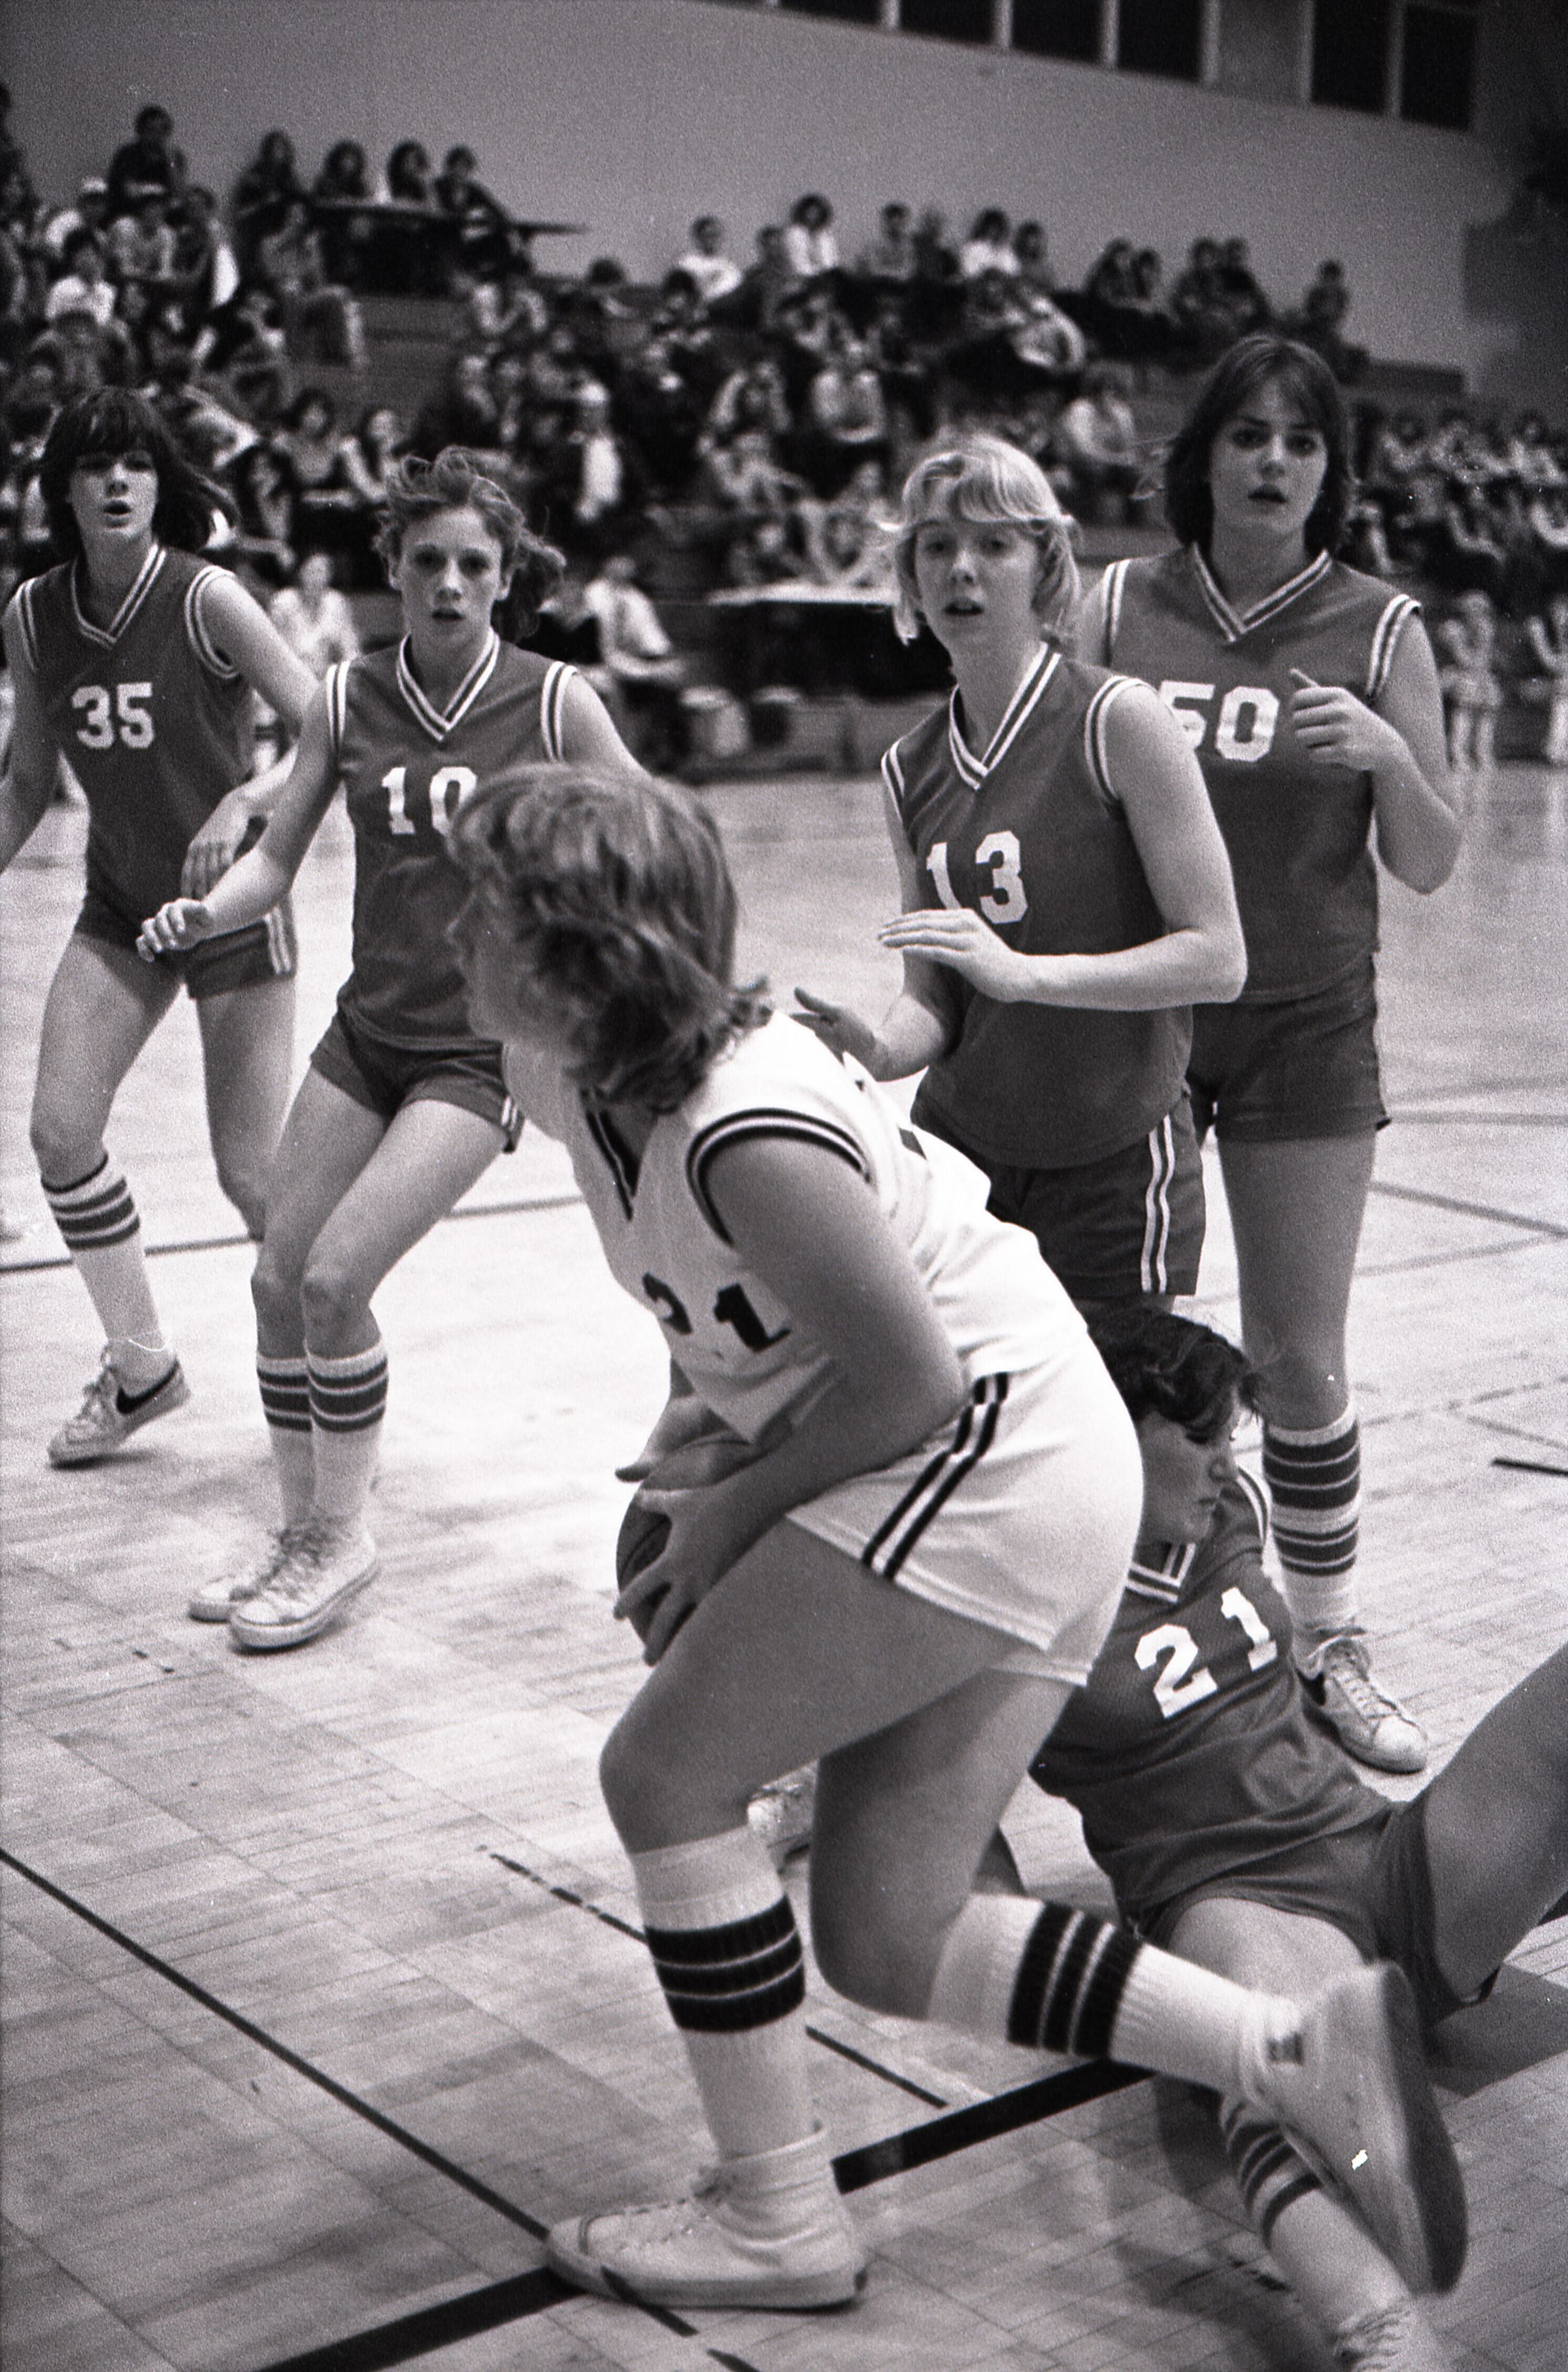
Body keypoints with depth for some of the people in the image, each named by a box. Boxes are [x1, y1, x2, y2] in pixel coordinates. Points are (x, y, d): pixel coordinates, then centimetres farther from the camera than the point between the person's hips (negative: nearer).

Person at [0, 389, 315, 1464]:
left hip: (235, 904, -5)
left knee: (252, 1173, -6)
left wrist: (244, 801, -33)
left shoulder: (206, 599, -17)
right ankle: (140, 1366, 13)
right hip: (119, 907, 5)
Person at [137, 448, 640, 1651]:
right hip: (368, 1028, 5)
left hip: (484, 1046, -5)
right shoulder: (347, 700, 2)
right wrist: (202, 913, -13)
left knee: (335, 1279, -14)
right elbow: (280, 854, 6)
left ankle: (339, 1542, 6)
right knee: (280, 1278, 3)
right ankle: (302, 1534, 23)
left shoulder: (554, 702, -8)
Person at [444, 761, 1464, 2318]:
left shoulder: (744, 1133, -26)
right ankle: (1304, 2055, 9)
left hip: (990, 1472, -10)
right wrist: (701, 1416, 5)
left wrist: (733, 1506, -9)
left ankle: (777, 2223, 9)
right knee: (888, 1950, 10)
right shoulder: (572, 1078, 3)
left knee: (663, 1775, -4)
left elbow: (911, 1384, -21)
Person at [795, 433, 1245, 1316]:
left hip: (1117, 1175, -4)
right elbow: (937, 998, 8)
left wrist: (1023, 971, -21)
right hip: (957, 1153, 4)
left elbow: (1218, 956, -12)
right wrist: (880, 1048, -14)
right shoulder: (911, 770, 7)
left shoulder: (1118, 719, -8)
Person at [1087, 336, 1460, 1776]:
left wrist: (1387, 756, -19)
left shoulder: (1379, 629, 0)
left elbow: (1432, 865, 0)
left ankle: (1329, 1645, 20)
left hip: (1306, 1031, 0)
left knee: (1299, 1365, 3)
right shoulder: (1121, 608, 1)